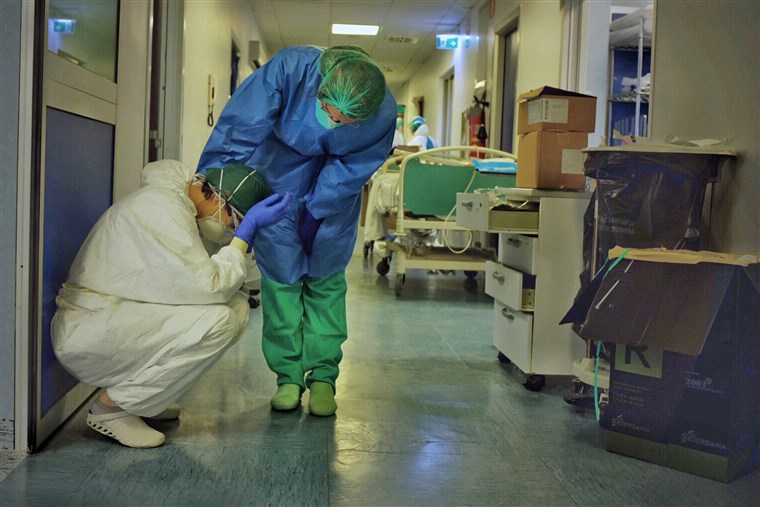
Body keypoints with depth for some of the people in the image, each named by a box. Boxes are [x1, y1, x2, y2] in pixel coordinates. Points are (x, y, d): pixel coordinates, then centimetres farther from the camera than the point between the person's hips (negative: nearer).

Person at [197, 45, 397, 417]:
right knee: (280, 277, 1)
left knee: (326, 281, 3)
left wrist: (314, 211, -19)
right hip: (279, 177, 0)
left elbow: (351, 169, -16)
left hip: (335, 192, 1)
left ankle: (323, 377, 14)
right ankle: (288, 376, 12)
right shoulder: (291, 68, -35)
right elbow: (239, 128, -36)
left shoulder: (383, 115, -30)